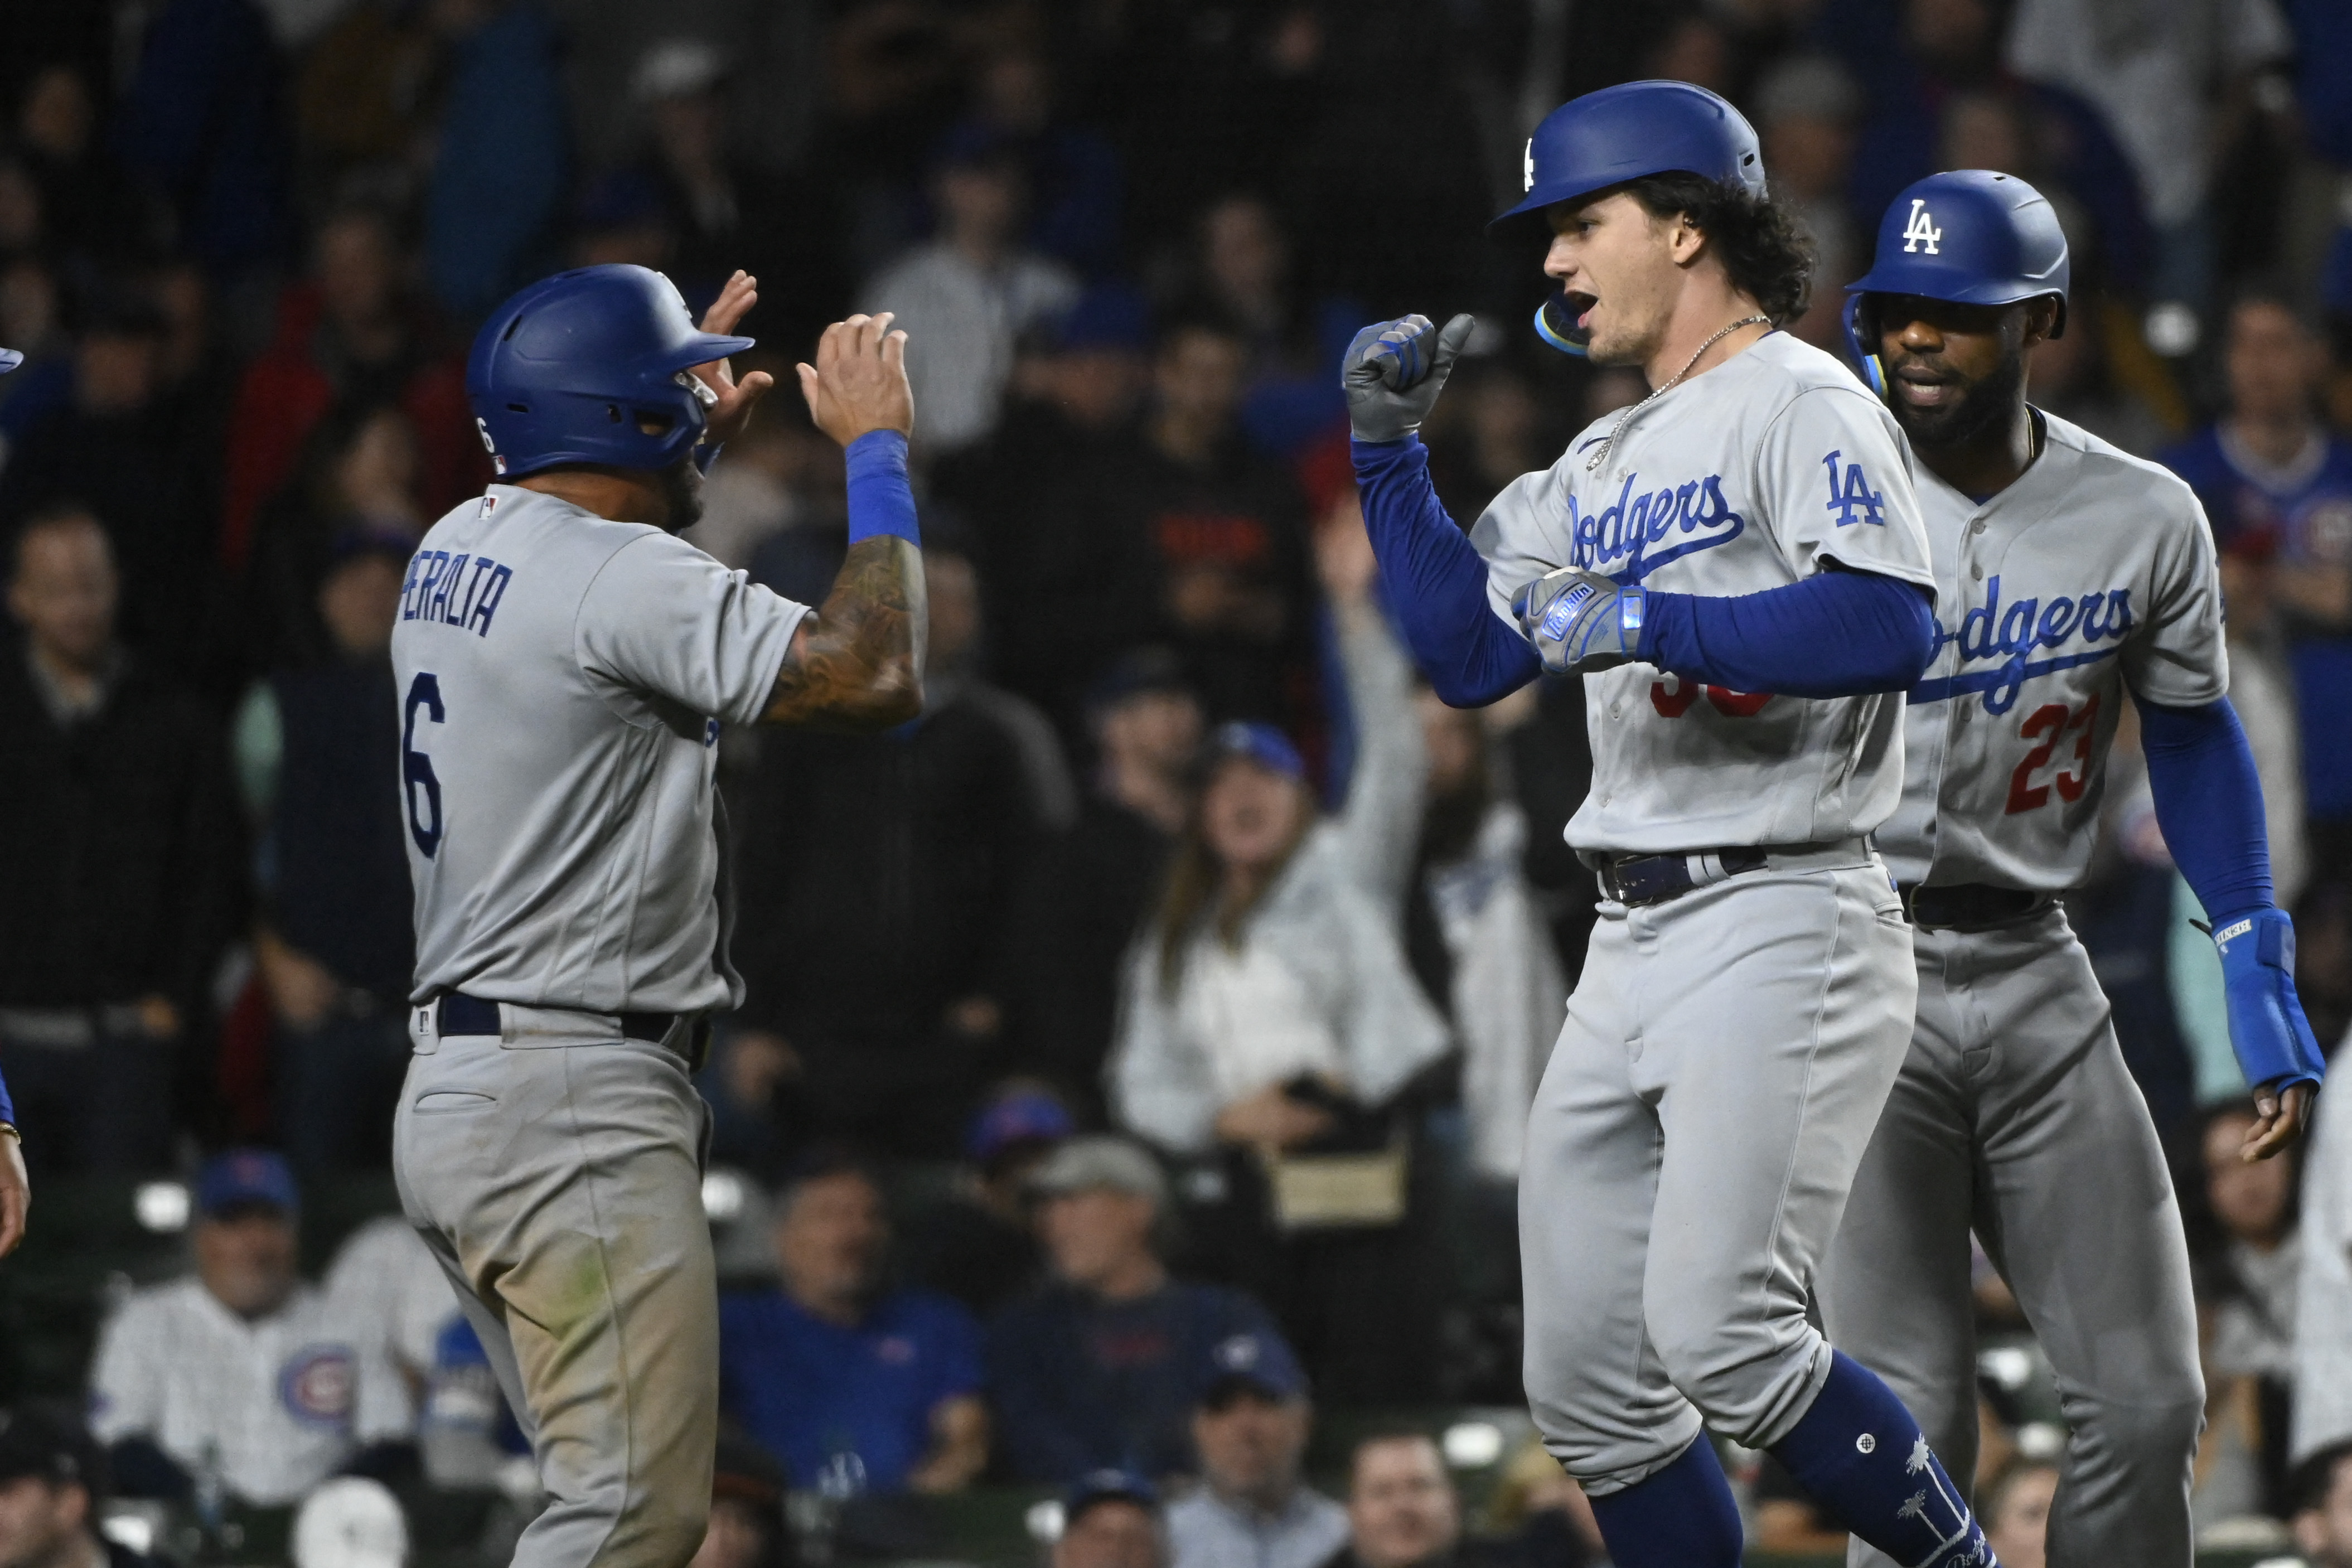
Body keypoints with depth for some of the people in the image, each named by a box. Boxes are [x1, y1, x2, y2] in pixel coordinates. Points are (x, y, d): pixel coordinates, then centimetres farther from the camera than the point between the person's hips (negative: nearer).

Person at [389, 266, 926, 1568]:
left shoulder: (458, 552, 14)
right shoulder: (625, 576, -15)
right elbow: (875, 678, -21)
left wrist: (703, 426, 33)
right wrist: (875, 453, -9)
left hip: (452, 1101, 10)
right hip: (576, 1113, -10)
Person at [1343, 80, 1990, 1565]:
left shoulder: (1803, 406, -6)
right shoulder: (1600, 467, 21)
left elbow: (1891, 624, -22)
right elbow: (1468, 653, 21)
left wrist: (1647, 622, -20)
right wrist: (1391, 446, 14)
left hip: (1784, 925, -9)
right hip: (1632, 944, 9)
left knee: (1724, 1341, -21)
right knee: (1586, 1381, 5)